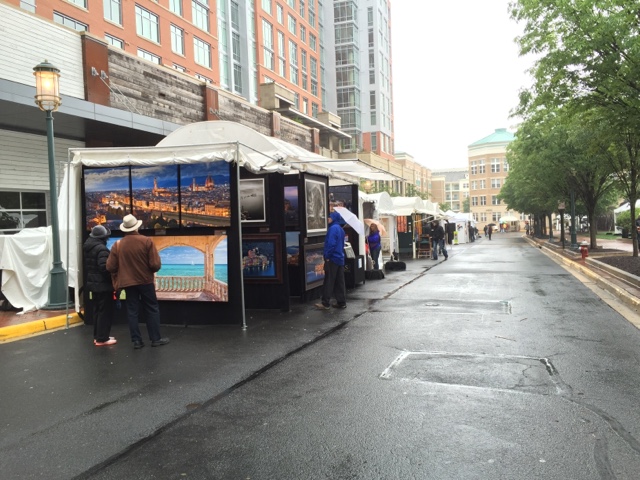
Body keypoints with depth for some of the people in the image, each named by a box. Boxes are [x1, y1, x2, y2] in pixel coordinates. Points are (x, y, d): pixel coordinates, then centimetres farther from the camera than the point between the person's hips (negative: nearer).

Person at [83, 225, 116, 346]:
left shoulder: (87, 248, 9)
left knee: (96, 311, 16)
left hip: (92, 283, 9)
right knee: (105, 312, -1)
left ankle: (97, 336, 23)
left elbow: (88, 265, 15)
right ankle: (102, 339, 2)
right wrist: (113, 279, -13)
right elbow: (105, 267, -27)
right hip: (103, 284, -9)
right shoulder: (101, 248, -20)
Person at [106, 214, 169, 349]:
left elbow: (110, 267, -4)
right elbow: (156, 264, -15)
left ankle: (136, 340, 12)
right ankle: (156, 339, 12)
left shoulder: (118, 244, -6)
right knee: (152, 309, 9)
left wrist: (121, 272, 15)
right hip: (145, 281, -2)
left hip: (128, 282, 2)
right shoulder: (147, 241, -13)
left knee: (132, 311, 10)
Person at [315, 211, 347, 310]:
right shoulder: (340, 229, 15)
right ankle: (341, 302, 12)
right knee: (340, 282, 9)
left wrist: (327, 256, -15)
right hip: (340, 258, 9)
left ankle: (325, 303, 1)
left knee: (329, 281, -4)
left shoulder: (333, 228, -14)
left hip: (332, 258, -9)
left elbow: (331, 243, -21)